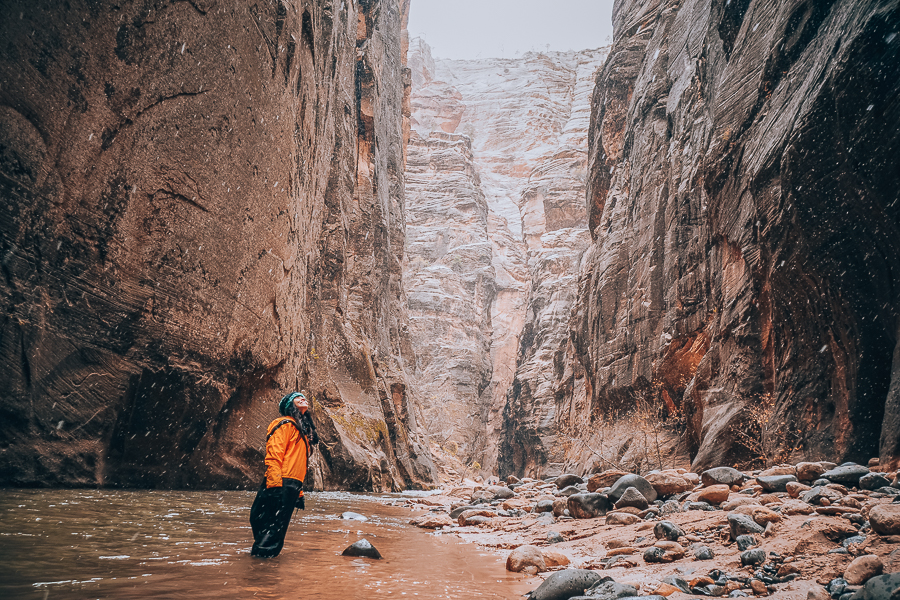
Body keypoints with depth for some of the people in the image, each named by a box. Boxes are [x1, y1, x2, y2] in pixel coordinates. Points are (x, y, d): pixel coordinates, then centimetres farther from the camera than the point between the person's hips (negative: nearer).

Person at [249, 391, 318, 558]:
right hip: (281, 485, -8)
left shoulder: (303, 430, 24)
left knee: (278, 529, 9)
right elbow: (274, 455, -14)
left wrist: (299, 492, 19)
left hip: (292, 487, 8)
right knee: (271, 526, -8)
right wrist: (275, 484, -24)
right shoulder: (286, 424, -3)